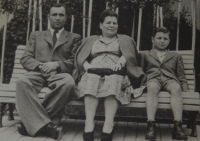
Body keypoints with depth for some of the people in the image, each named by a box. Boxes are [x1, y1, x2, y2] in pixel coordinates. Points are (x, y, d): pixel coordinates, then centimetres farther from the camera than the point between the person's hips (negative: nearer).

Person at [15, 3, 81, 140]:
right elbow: (25, 59, 14)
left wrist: (57, 65, -12)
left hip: (60, 74, -1)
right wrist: (40, 65, -9)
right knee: (22, 82, -35)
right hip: (38, 73, 1)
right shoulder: (36, 35, 25)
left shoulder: (74, 38, 21)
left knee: (69, 83, -39)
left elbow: (75, 62, 8)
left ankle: (33, 121, -31)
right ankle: (45, 123, -38)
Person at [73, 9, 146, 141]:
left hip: (115, 74, -1)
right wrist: (87, 67, -6)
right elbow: (81, 57, 16)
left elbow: (128, 54, 8)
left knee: (114, 81, -38)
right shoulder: (90, 40, 31)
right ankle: (89, 124, -50)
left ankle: (108, 125, -52)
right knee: (91, 80, -36)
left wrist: (120, 63, -14)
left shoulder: (125, 40, 28)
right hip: (93, 72, 1)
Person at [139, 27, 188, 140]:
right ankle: (151, 126, -52)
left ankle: (178, 126, -49)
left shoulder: (176, 56, 31)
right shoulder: (145, 54, 28)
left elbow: (181, 76, 23)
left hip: (170, 79, 1)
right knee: (152, 88, -39)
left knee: (176, 88, -37)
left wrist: (185, 88, 4)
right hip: (153, 79, -1)